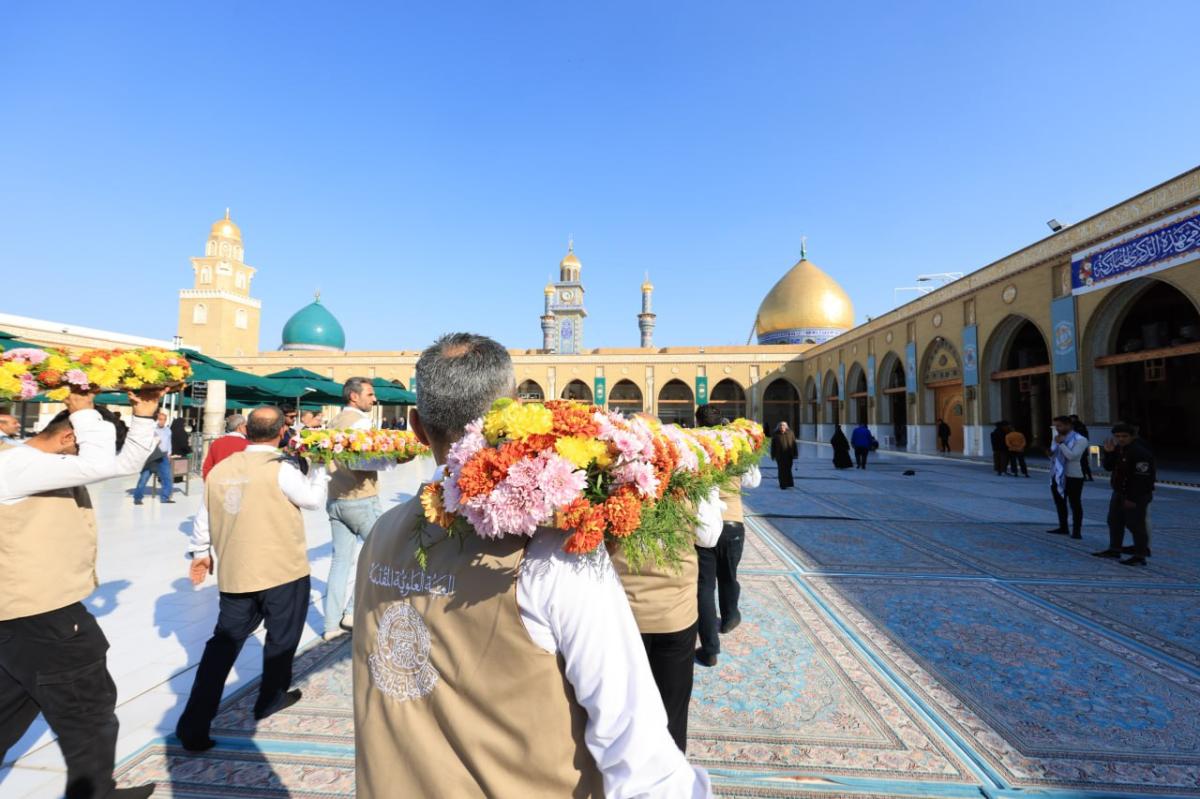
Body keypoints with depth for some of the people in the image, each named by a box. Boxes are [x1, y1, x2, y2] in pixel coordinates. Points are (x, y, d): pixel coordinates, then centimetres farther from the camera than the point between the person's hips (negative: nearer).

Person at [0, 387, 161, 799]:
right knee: (90, 710, 7)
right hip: (41, 616, -10)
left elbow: (123, 463, 10)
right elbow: (99, 464, -35)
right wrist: (85, 412, -20)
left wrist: (144, 416, -1)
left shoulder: (50, 466, 10)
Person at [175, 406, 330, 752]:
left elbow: (204, 517, 8)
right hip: (282, 570, -5)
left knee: (224, 642, 15)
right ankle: (271, 699, 34)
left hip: (234, 572, 5)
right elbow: (313, 499, -11)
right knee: (281, 636, 17)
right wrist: (319, 468, 4)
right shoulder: (281, 468, -17)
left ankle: (194, 725, 13)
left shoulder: (220, 469, 1)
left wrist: (200, 552, 23)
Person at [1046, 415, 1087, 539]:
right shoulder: (1056, 439, 12)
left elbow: (1072, 456, -21)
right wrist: (1050, 454, -2)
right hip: (1057, 476, 7)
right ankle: (1063, 527, 25)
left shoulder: (1080, 440, -9)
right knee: (1059, 503, 14)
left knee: (1075, 504, 1)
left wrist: (1061, 443, -17)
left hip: (1073, 476, -7)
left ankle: (1076, 530, 7)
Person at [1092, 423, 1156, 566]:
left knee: (1136, 525, -4)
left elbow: (1142, 478, -23)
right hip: (1119, 492, 9)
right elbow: (1108, 468, 9)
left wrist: (1132, 498, -23)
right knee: (1114, 521, 16)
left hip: (1137, 495, -9)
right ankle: (1114, 549, 28)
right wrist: (1109, 453, -8)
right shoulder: (1118, 449, 7)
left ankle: (1140, 556, 6)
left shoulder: (1140, 452, -21)